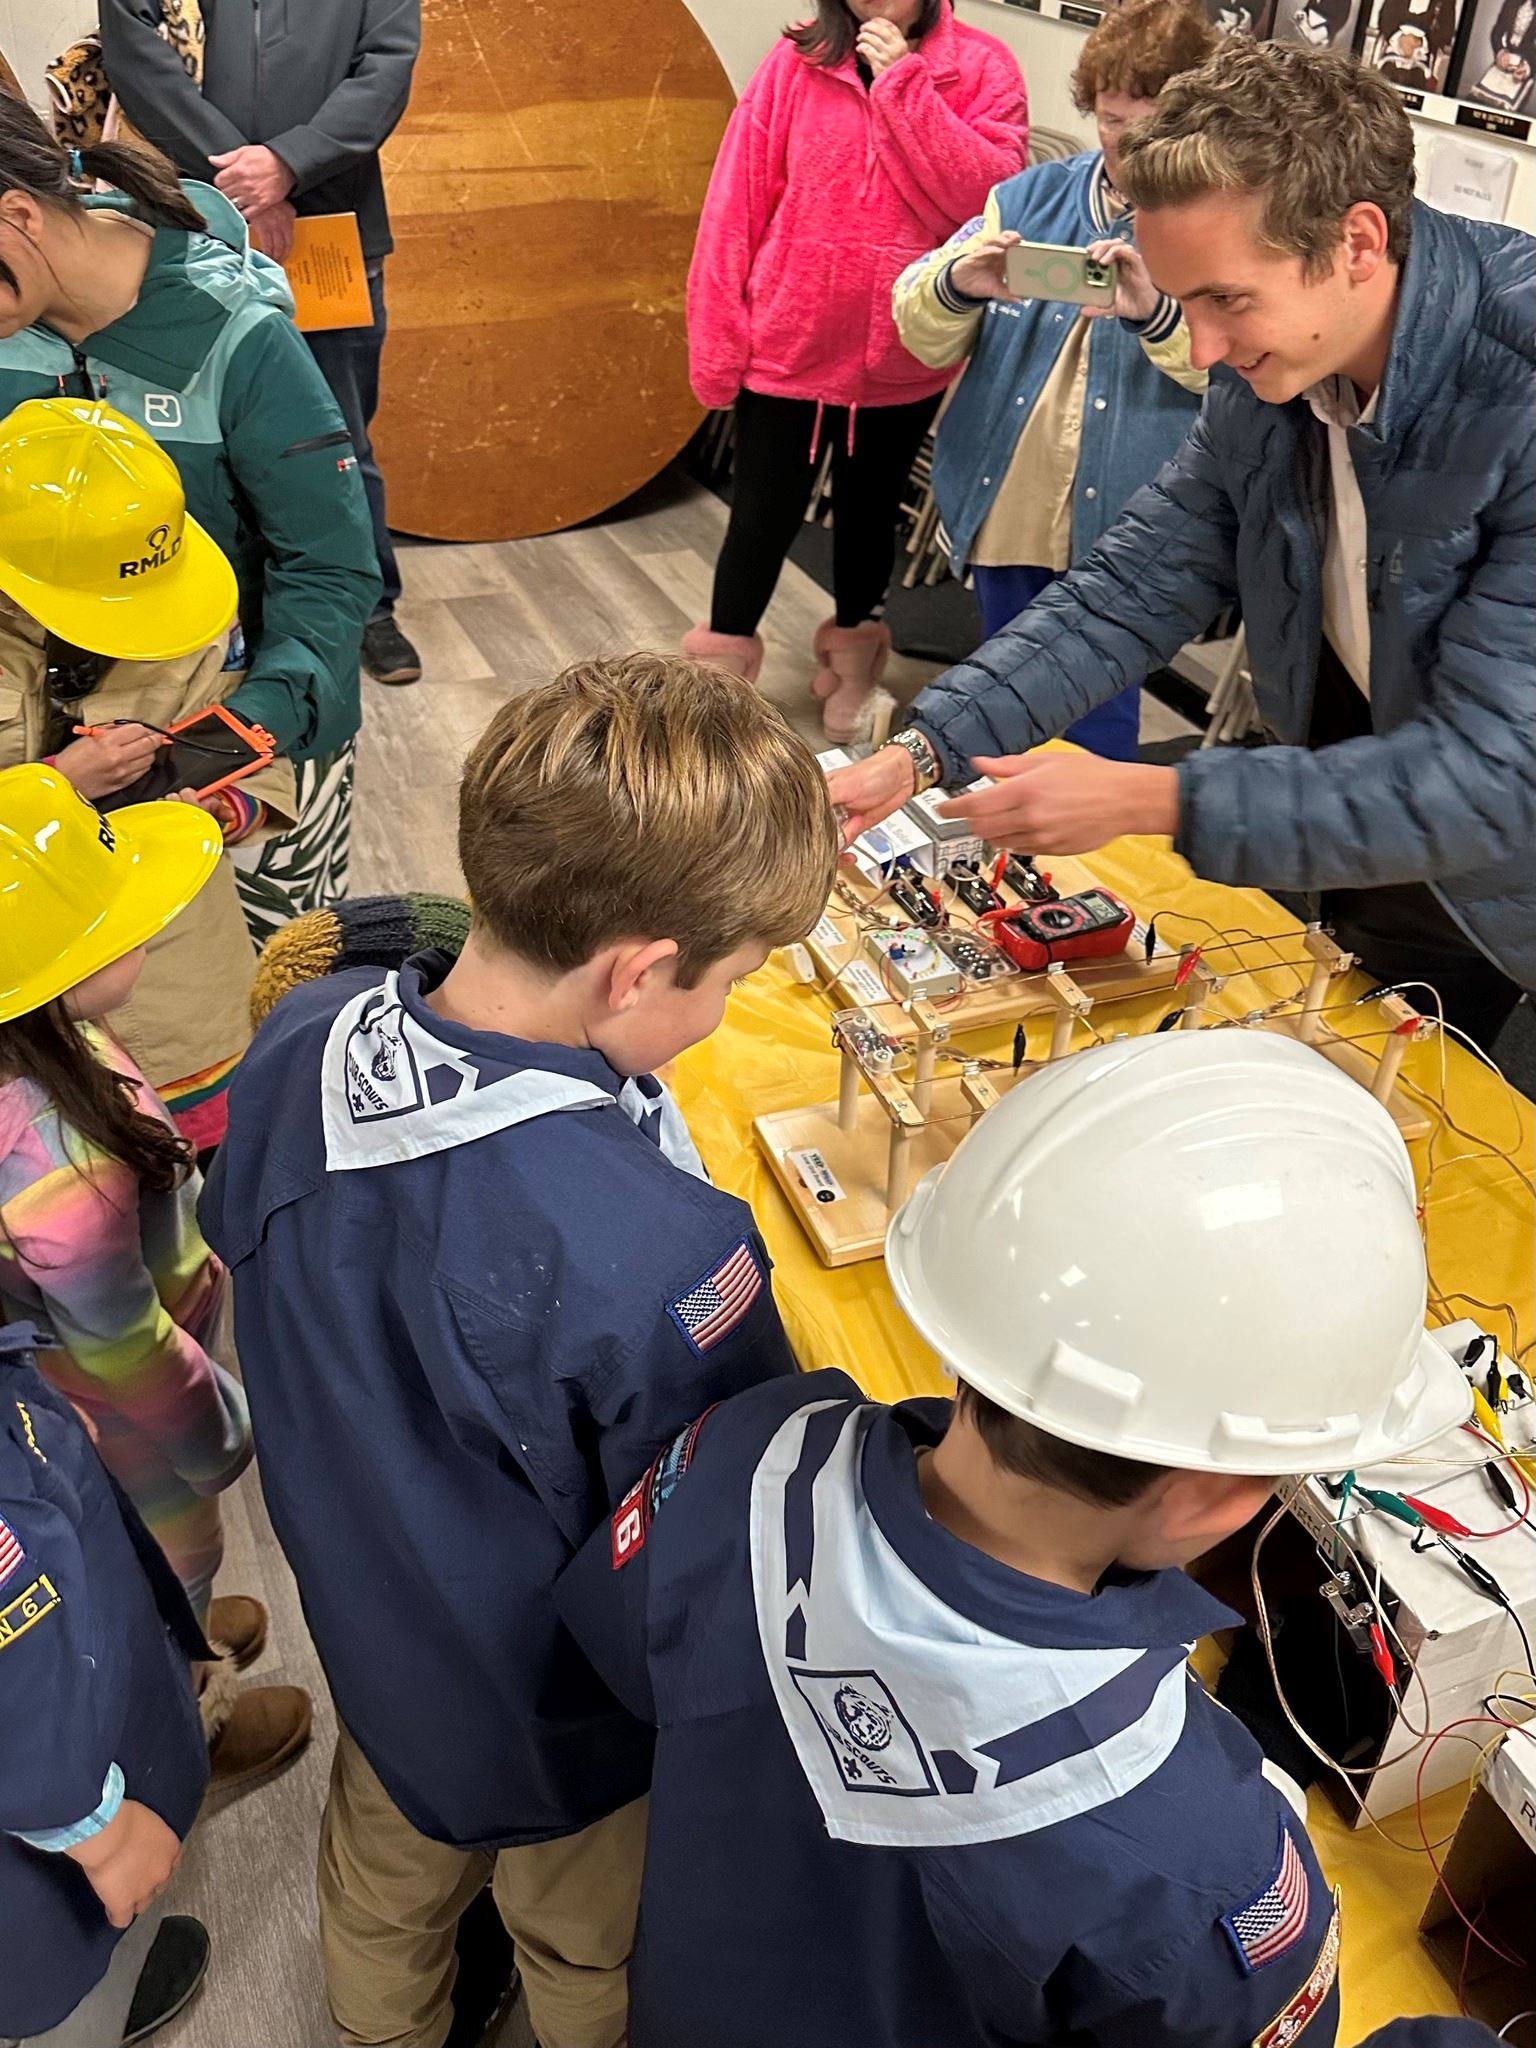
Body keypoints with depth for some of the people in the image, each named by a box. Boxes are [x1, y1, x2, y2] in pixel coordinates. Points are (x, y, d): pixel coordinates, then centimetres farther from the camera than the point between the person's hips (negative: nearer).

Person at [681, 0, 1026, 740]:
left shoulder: (983, 68, -4)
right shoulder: (796, 62, -4)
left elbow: (990, 198, -17)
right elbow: (738, 203, -5)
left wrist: (905, 83, -18)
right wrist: (717, 341, -9)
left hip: (903, 356, 1)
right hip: (788, 345, -1)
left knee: (871, 508, 18)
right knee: (763, 516, 5)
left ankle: (852, 661, 38)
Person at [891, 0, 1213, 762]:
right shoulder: (1031, 196, 8)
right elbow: (921, 334, 4)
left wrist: (1157, 312, -35)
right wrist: (955, 285, -19)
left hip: (1122, 529, -4)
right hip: (1006, 512, 4)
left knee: (1095, 724, 3)